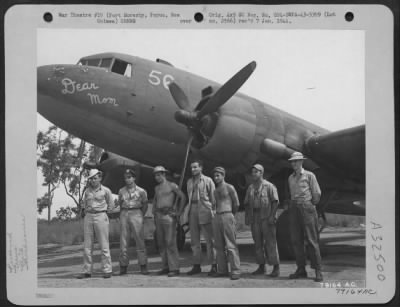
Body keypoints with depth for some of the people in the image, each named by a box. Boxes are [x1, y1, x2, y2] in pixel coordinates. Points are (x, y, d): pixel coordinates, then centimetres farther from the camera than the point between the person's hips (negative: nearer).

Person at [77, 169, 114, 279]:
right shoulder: (87, 191, 11)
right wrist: (84, 211, 10)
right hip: (88, 217, 4)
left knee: (104, 245, -4)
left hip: (101, 217, -4)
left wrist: (103, 213, 7)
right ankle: (87, 271, 6)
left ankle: (107, 270, 0)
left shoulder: (106, 190, 1)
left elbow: (111, 204, 12)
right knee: (87, 245, 2)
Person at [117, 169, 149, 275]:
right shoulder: (121, 191, 11)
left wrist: (141, 216, 5)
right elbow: (120, 204, 16)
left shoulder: (141, 191, 4)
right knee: (123, 241, 0)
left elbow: (145, 204, 10)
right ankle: (123, 266, 5)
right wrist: (121, 215, 6)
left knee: (139, 240, -5)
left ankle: (143, 266, -1)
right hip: (124, 214, 3)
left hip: (136, 213, -3)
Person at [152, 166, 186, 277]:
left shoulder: (172, 185, -2)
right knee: (161, 243, 5)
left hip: (169, 215, -7)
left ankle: (174, 268, -10)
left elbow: (183, 197, -7)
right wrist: (154, 211, 17)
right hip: (158, 216, 7)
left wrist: (179, 212, -10)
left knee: (170, 242, -11)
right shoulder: (157, 188, 18)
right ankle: (166, 267, 11)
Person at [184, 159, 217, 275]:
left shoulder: (208, 180, 1)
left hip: (205, 211, -6)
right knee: (194, 240, 7)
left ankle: (214, 266, -1)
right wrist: (188, 210, 11)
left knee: (209, 240, -4)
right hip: (192, 211, 6)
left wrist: (213, 211, -7)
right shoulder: (189, 182, 17)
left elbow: (213, 197, 0)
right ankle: (196, 265, 13)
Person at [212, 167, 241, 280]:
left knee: (231, 245, -10)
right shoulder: (215, 191, 18)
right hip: (217, 217, 7)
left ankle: (235, 271, -10)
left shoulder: (229, 188, -1)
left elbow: (236, 204, 2)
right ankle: (222, 270, 10)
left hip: (227, 216, -7)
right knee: (219, 246, 6)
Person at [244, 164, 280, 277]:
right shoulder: (250, 188, 14)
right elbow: (247, 204, 17)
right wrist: (247, 217, 7)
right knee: (258, 243, 7)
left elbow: (275, 202, -7)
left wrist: (272, 216, -15)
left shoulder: (269, 186, -2)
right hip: (255, 219, 6)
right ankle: (261, 267, 14)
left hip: (267, 218, -6)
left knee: (270, 242, -6)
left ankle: (276, 268, -2)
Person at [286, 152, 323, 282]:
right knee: (296, 240, 3)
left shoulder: (309, 175, 1)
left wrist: (310, 205, 8)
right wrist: (294, 204, 11)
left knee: (311, 240, -7)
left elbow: (317, 194, 2)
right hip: (294, 210, 5)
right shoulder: (290, 178, 15)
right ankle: (301, 269, 9)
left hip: (307, 208, -5)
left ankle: (318, 271, -4)